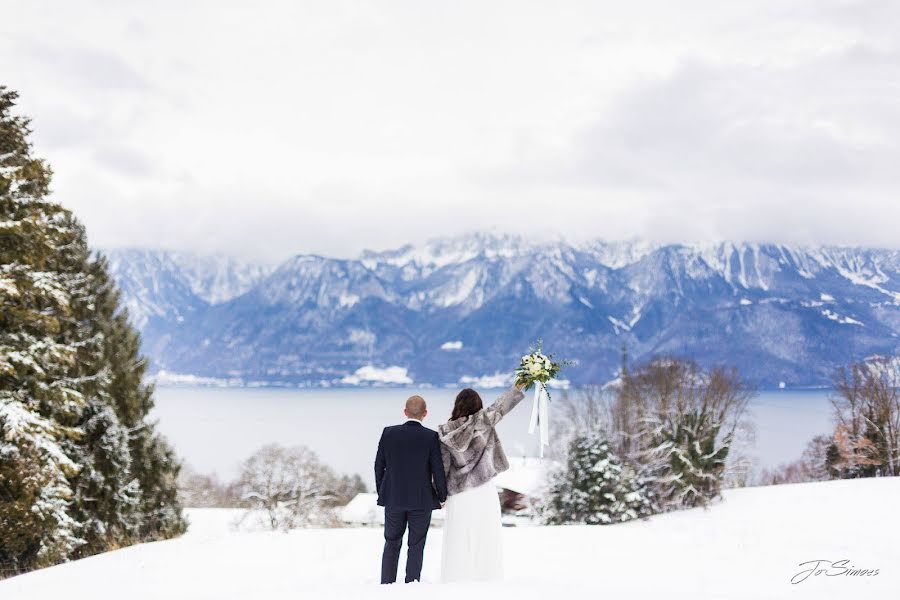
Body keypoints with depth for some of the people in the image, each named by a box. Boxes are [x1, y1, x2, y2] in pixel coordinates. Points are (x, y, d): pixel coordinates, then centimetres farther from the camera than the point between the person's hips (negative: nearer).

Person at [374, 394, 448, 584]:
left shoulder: (389, 433, -4)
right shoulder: (431, 437, -11)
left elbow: (379, 465, 2)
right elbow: (438, 470, -9)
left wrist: (380, 491, 15)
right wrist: (442, 496, 5)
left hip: (393, 499, 2)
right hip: (422, 499, -2)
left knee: (392, 543, 15)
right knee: (416, 546, 8)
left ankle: (386, 585, 13)